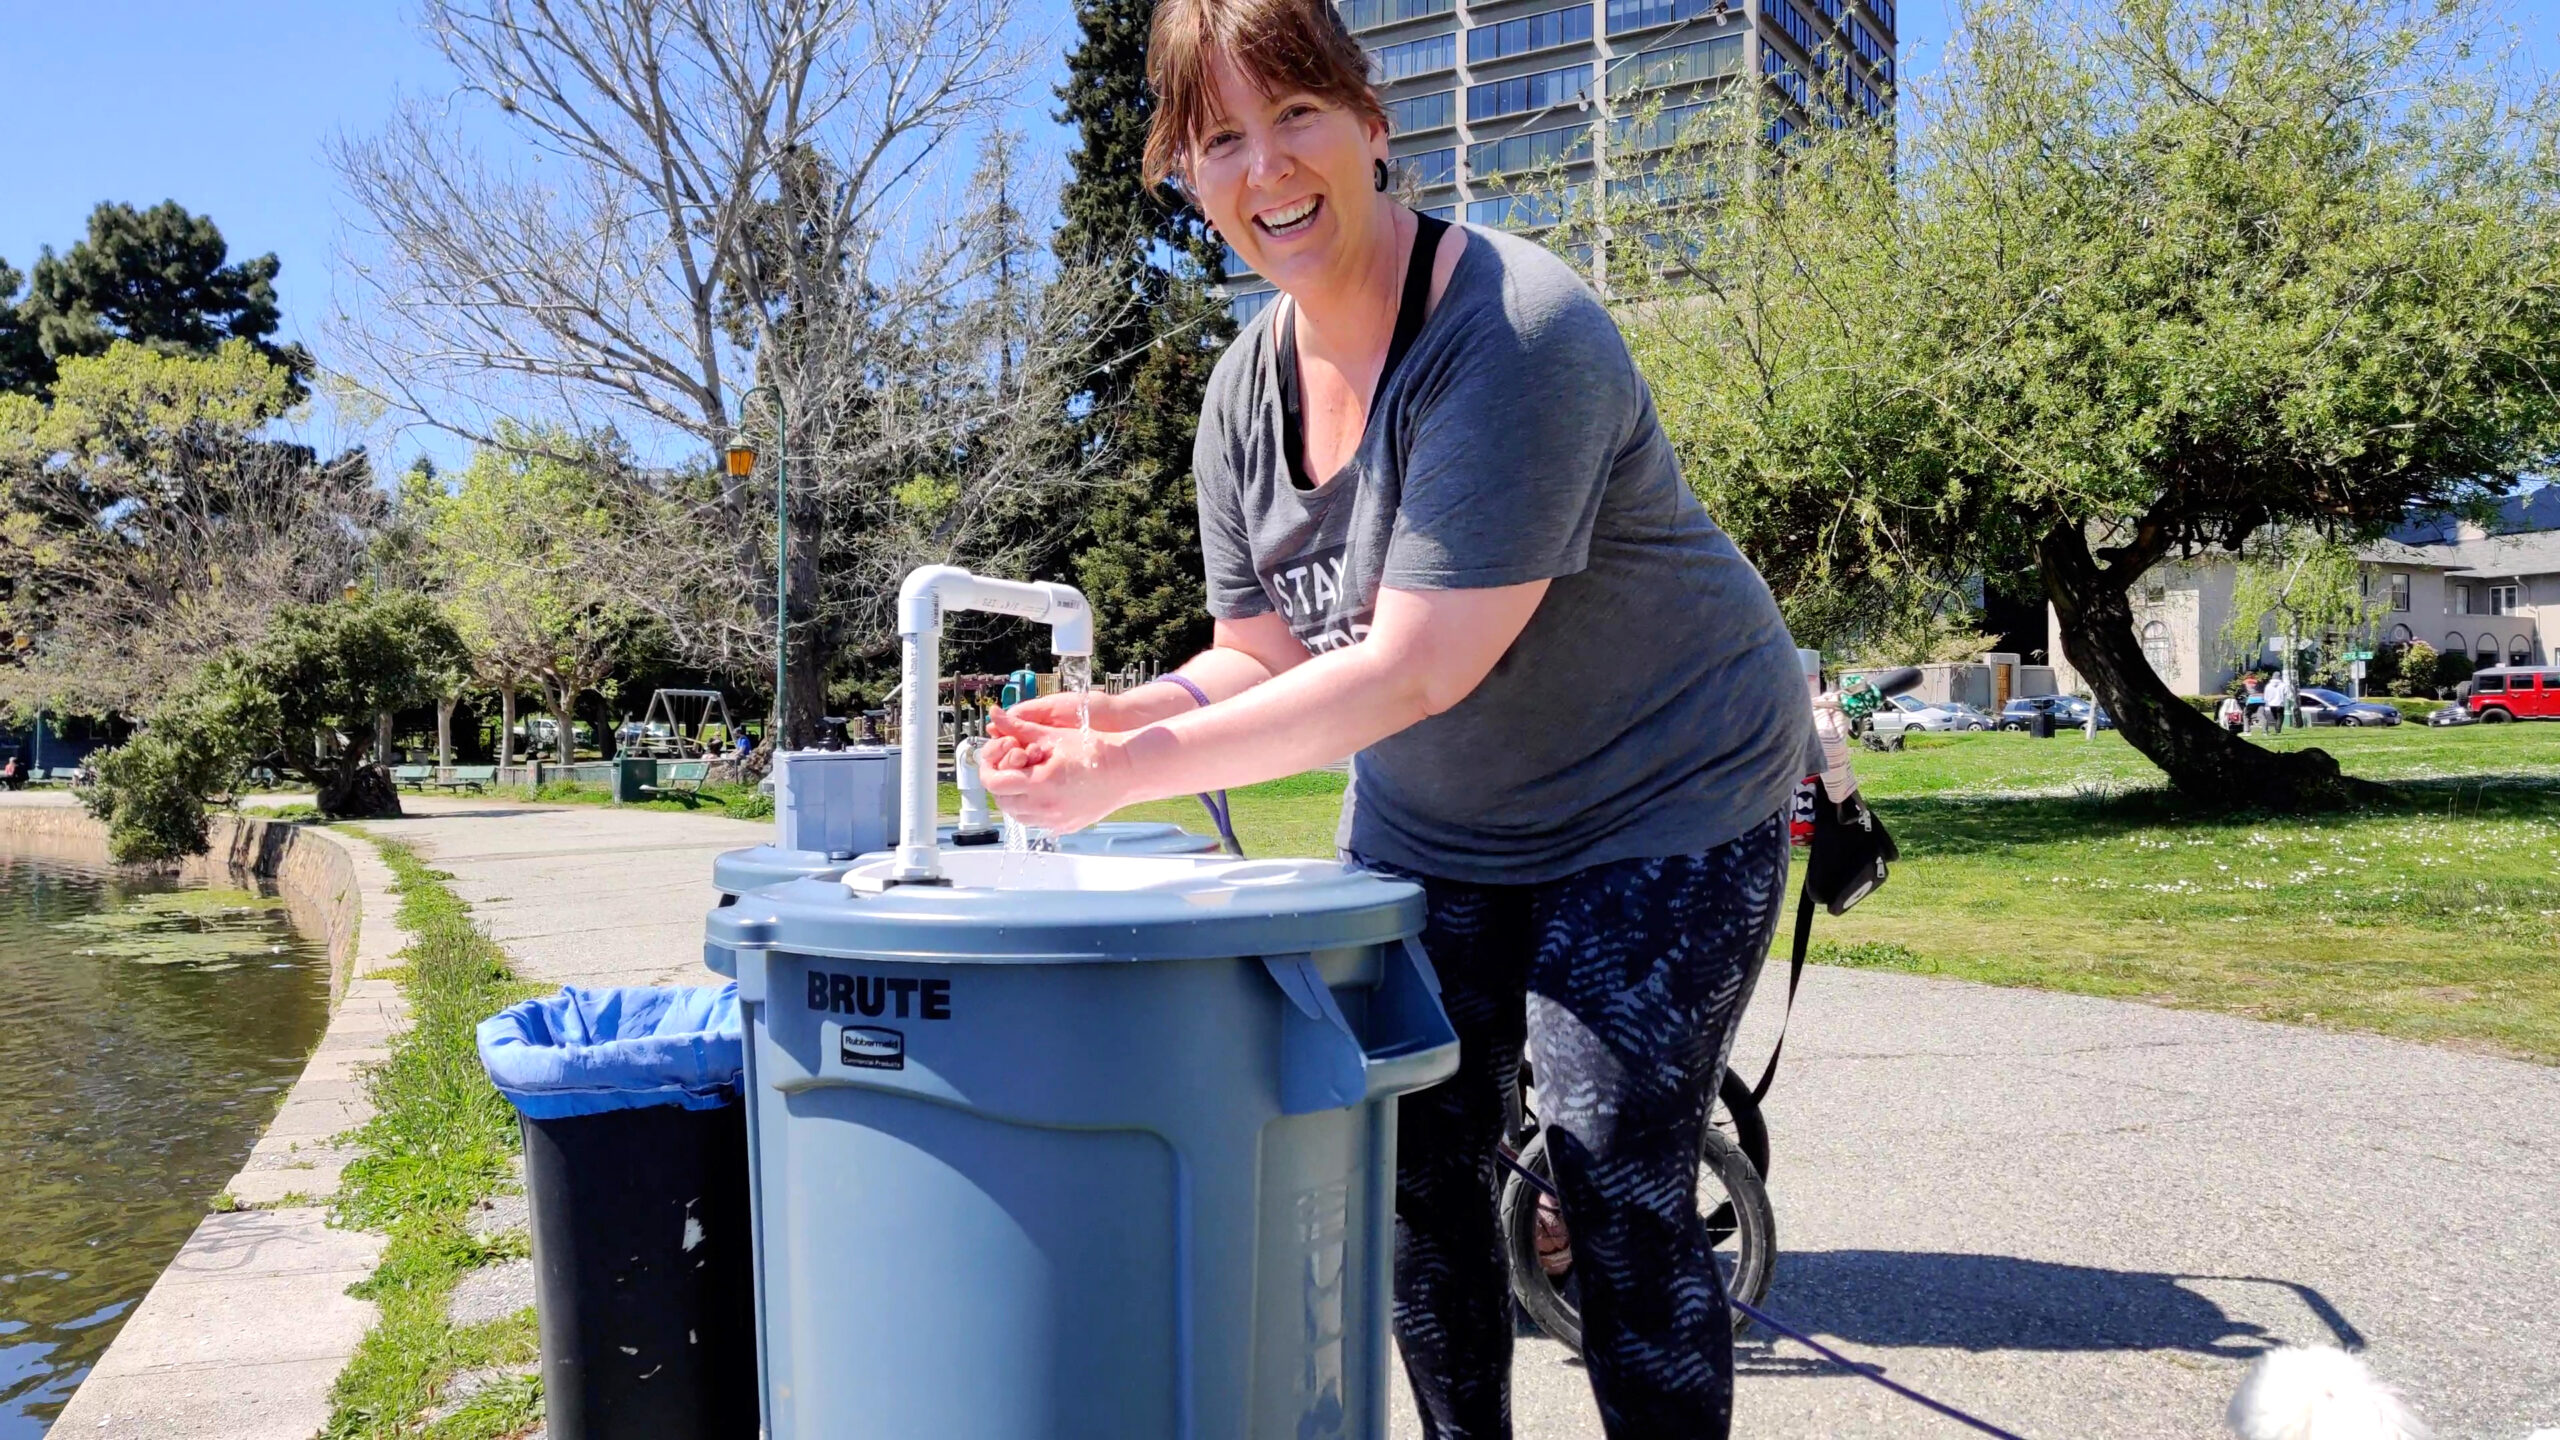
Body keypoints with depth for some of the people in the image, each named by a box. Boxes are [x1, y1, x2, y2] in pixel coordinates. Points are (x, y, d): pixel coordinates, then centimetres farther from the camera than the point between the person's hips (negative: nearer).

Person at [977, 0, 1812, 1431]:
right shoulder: (1248, 389, -3)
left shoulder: (1516, 336, -27)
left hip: (1660, 803, -6)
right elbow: (1263, 657, 1)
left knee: (1619, 1198, -9)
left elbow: (1413, 670, -31)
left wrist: (1138, 770, -32)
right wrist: (1117, 718, -19)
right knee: (1420, 1177, 8)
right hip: (1430, 825, 7)